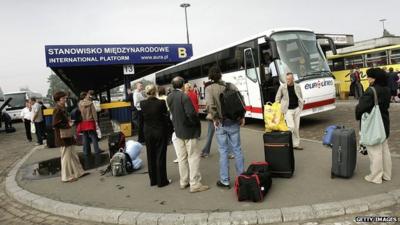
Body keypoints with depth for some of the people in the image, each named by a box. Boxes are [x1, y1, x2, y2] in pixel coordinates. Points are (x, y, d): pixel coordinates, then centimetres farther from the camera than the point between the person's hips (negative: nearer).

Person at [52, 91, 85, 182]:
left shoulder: (62, 109, 11)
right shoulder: (57, 110, -17)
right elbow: (55, 124, -25)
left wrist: (69, 122, 5)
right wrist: (68, 125, -18)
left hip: (67, 137, 10)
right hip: (63, 137, -10)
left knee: (73, 155, 17)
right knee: (66, 156, 1)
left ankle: (78, 172, 28)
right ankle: (67, 176, 13)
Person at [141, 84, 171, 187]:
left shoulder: (142, 103, -8)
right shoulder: (161, 103, -17)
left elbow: (143, 117, 3)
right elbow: (166, 116, -5)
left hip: (148, 132, 3)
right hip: (160, 131, -3)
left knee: (151, 156, 14)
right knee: (160, 156, 5)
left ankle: (153, 180, 23)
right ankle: (161, 181, 13)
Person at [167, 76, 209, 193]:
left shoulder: (169, 97, 3)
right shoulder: (184, 97, -20)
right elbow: (191, 113, -23)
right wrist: (197, 123, -9)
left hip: (178, 131, 7)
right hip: (188, 131, -7)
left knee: (182, 157, 15)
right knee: (193, 157, 1)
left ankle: (184, 182, 25)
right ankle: (195, 184, 5)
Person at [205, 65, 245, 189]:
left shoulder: (209, 88, -7)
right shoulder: (231, 85, 0)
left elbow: (210, 106, -20)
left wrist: (215, 118, -6)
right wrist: (242, 116, 6)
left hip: (221, 124, -2)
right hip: (234, 122, 2)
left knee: (223, 151, 6)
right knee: (237, 149, 12)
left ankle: (225, 181, 14)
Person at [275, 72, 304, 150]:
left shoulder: (297, 86, 3)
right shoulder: (282, 87, -5)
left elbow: (301, 97, 13)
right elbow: (277, 98, 2)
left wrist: (301, 106, 4)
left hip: (296, 109, 4)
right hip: (288, 110, -4)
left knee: (296, 127, 8)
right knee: (291, 127, -12)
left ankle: (296, 144, 18)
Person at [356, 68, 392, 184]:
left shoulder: (371, 91, -23)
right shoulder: (386, 90, 6)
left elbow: (361, 107, -24)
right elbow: (386, 105, 12)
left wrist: (358, 116, -4)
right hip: (384, 123, 9)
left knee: (375, 151, 0)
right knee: (384, 150, 17)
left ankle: (376, 177, 10)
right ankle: (386, 174, 29)